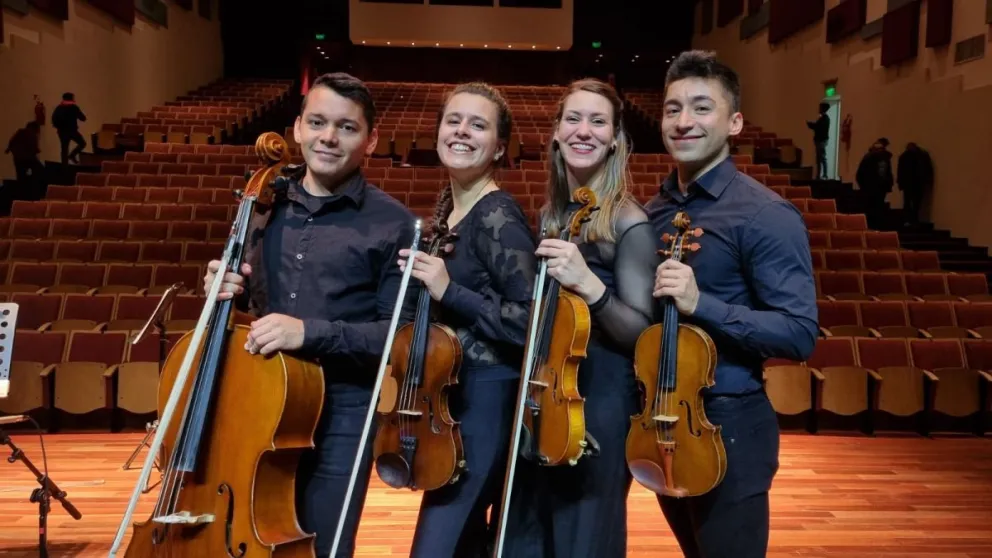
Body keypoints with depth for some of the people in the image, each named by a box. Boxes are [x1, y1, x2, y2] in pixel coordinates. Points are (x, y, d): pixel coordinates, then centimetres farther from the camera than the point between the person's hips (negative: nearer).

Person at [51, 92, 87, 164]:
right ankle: (72, 155, -1)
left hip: (62, 131, 4)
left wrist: (59, 127, 15)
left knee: (64, 149, 10)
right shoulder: (74, 107, -5)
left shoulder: (58, 108, 6)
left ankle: (65, 165, 8)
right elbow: (83, 118, -1)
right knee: (82, 143, 15)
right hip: (72, 130, -4)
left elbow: (53, 119, 3)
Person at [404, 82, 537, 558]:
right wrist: (424, 273, 3)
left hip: (486, 398, -9)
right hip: (453, 391, 9)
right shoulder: (447, 207, 8)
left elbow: (532, 322, -23)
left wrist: (449, 291, -25)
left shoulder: (498, 217, -17)